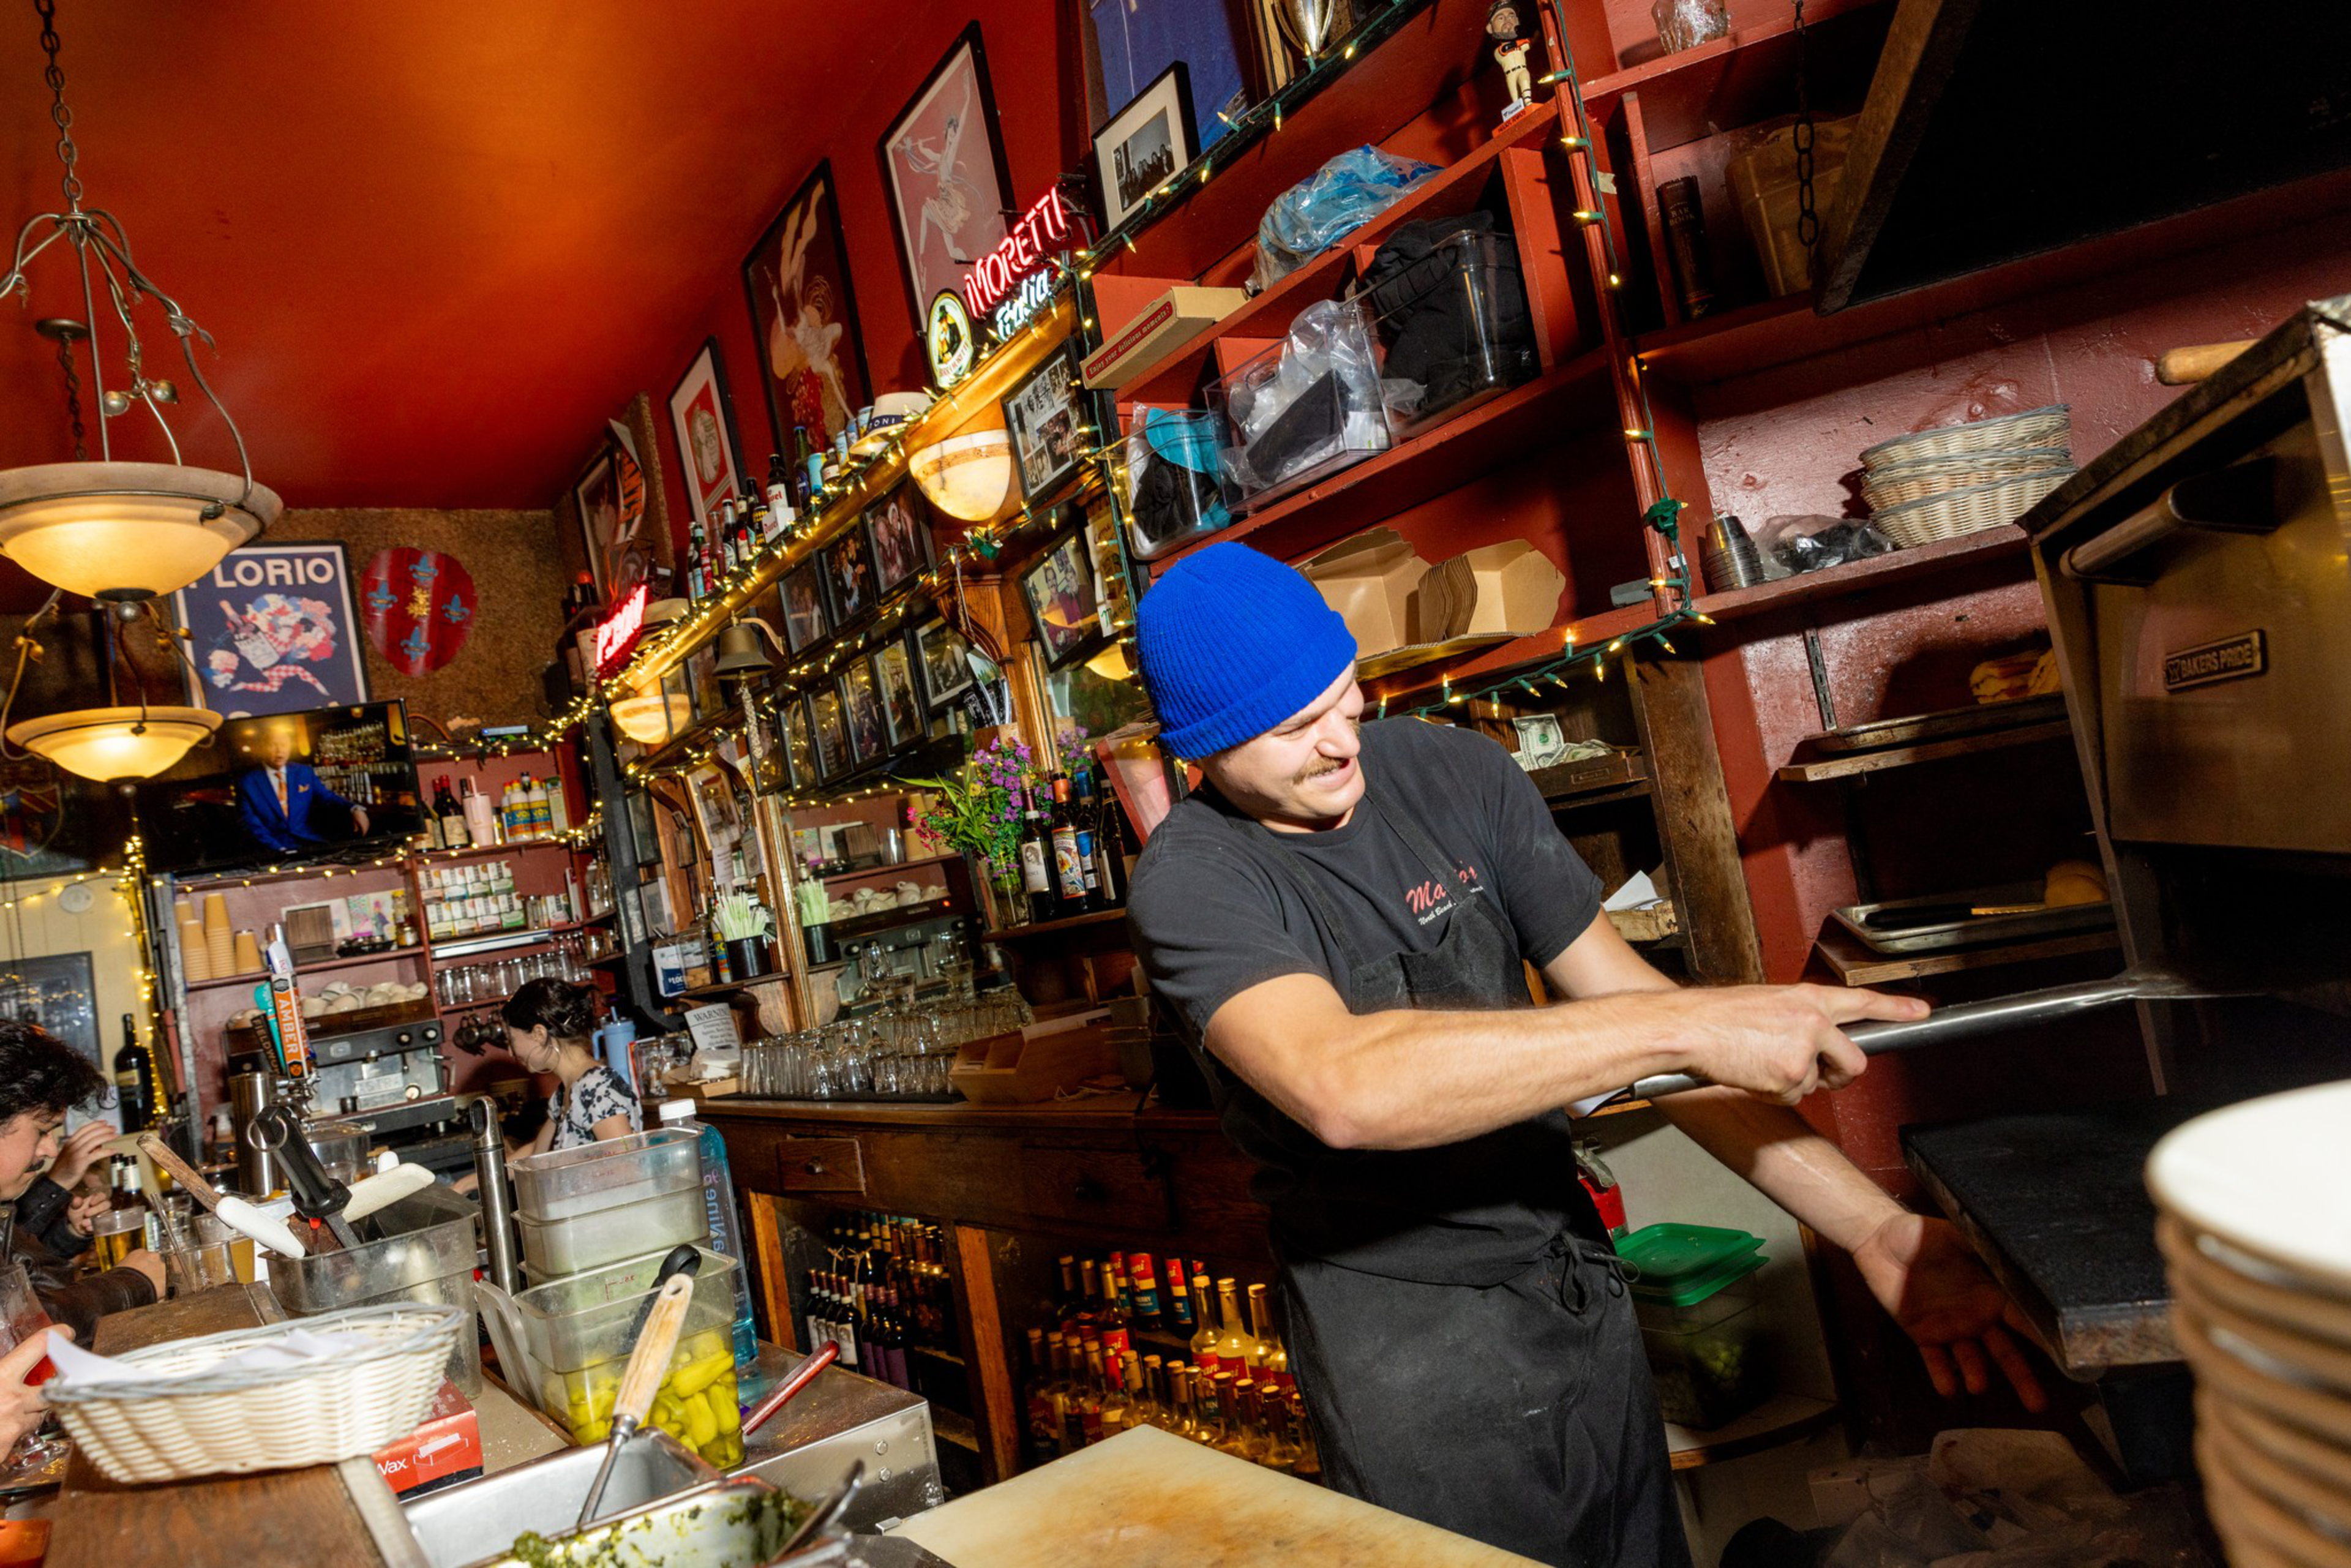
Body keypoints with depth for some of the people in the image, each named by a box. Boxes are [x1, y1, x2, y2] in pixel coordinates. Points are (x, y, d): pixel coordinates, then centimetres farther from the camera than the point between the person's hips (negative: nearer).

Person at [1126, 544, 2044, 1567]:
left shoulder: (1456, 773, -6)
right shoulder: (1194, 881, -20)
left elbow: (1626, 1003, -5)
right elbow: (1341, 1087, -38)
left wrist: (1873, 1227, -12)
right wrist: (1689, 1025, -37)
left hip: (1575, 1281, 5)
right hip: (1409, 1350, -5)